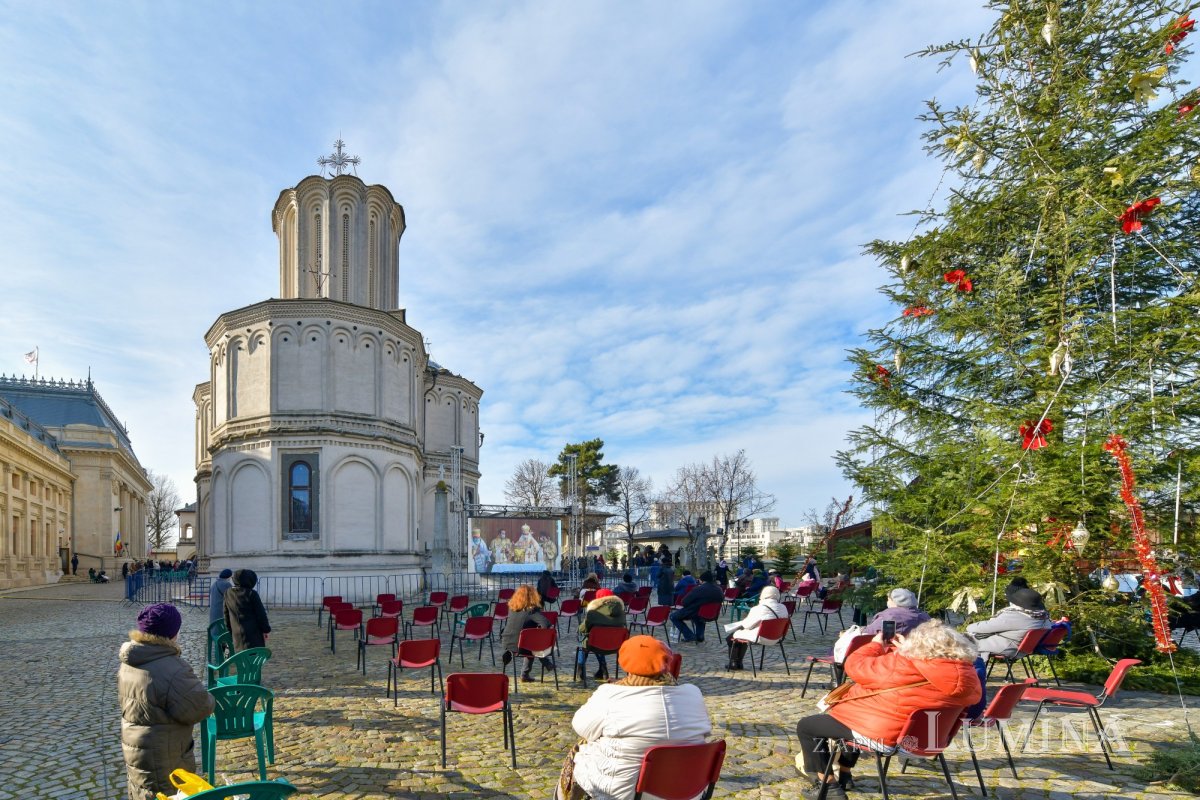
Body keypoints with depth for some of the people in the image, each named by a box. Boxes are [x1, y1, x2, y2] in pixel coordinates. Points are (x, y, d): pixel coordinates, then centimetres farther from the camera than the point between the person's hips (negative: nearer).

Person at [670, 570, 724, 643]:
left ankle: (689, 636, 5)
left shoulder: (698, 589, -24)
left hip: (695, 615, -6)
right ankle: (700, 637, 35)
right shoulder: (719, 590, -8)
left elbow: (684, 602, -19)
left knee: (673, 616, 12)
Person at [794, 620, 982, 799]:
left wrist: (876, 645, -1)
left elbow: (855, 665, -18)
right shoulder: (966, 674, -12)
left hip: (881, 736, -8)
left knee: (805, 726, 8)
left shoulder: (903, 667, -30)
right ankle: (844, 774, 43)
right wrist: (905, 651, 9)